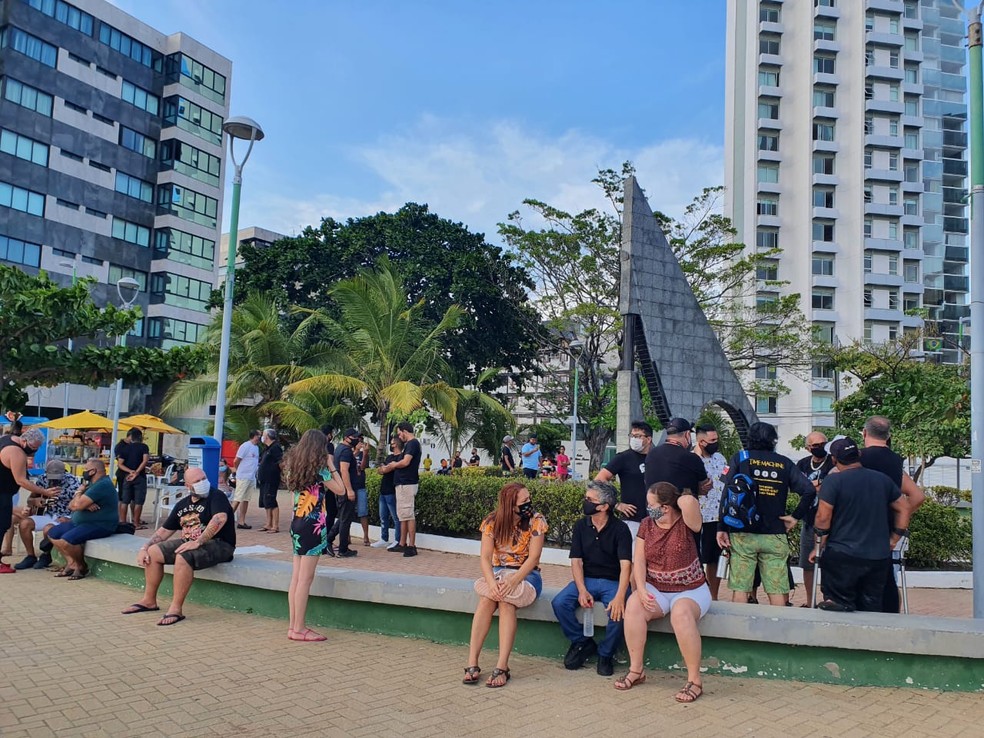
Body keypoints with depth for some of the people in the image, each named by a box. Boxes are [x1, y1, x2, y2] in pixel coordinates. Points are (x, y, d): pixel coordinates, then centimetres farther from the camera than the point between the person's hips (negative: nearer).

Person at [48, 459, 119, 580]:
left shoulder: (102, 485, -19)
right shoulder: (91, 484, 16)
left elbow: (77, 505, -25)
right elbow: (71, 506, 8)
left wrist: (79, 492, -3)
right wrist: (85, 504, -15)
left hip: (100, 525, -11)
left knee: (65, 541, -28)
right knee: (52, 534, 7)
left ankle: (82, 567, -5)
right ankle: (71, 563, 2)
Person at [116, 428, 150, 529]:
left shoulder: (124, 448, 8)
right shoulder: (143, 447, -3)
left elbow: (120, 464, 1)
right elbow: (145, 460, -17)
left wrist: (130, 471, -8)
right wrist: (136, 473, -14)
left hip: (127, 477, 4)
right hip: (140, 477, -4)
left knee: (125, 501, 10)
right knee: (138, 501, 0)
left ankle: (122, 521, 13)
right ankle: (136, 523, 1)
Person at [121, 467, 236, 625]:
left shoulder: (216, 496, -10)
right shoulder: (182, 504, 13)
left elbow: (220, 518, -29)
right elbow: (165, 530, 17)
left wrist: (197, 542, -33)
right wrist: (144, 548, 2)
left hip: (218, 544, -8)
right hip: (189, 542, 8)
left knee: (183, 557, -33)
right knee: (153, 552, -2)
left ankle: (176, 609, -25)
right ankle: (149, 600, 10)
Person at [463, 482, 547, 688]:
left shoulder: (536, 521, -10)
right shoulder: (492, 522, -5)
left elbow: (533, 557, -14)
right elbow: (485, 557, -11)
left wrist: (514, 580, -29)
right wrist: (492, 583, -29)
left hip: (526, 574, -2)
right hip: (498, 571, 2)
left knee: (506, 600, -32)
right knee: (486, 599, -30)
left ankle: (502, 667, -34)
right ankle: (472, 663, -29)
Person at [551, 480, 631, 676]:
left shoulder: (620, 528, -9)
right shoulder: (581, 526, 3)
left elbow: (625, 565, -18)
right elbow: (576, 561, 0)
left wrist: (619, 596, -33)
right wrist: (582, 590, -17)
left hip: (612, 582, -3)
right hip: (586, 579, 3)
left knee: (618, 611, -32)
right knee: (559, 603, -22)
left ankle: (605, 655, -3)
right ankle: (583, 643, 2)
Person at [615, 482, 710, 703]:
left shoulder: (686, 524, -13)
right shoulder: (647, 524, 2)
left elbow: (689, 501, -36)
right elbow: (639, 560, -1)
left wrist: (683, 501, -12)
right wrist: (641, 589, -15)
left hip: (690, 590, -4)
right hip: (656, 589, 4)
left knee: (681, 613, -37)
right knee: (633, 606, -27)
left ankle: (695, 679, -22)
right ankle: (636, 670, -12)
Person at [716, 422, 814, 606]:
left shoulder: (739, 458, 3)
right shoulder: (784, 463, 7)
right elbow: (809, 490, -2)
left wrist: (722, 528, -2)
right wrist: (796, 516, 6)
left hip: (743, 534, -1)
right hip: (775, 535, 1)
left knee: (740, 589, 2)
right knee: (777, 591, 5)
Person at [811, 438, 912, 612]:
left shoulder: (833, 481, -9)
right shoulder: (882, 479, 8)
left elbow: (823, 517, -12)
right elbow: (904, 509, 14)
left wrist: (820, 547, 1)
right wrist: (893, 541, 17)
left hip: (841, 556, -5)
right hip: (879, 558, 5)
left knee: (838, 609, 2)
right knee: (872, 609, 13)